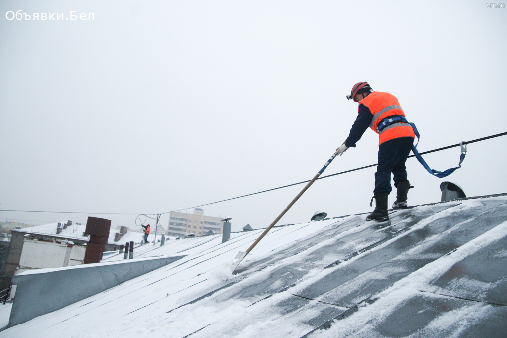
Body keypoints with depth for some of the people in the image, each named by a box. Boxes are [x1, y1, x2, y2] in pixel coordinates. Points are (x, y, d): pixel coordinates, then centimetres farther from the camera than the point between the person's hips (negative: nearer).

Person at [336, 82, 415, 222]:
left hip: (390, 136, -7)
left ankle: (381, 210, -11)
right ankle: (401, 199, 10)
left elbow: (359, 126, 8)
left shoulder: (368, 101, 10)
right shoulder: (389, 96, 32)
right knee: (398, 167, 22)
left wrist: (347, 144, 15)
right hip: (408, 132, 7)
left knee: (383, 170, -6)